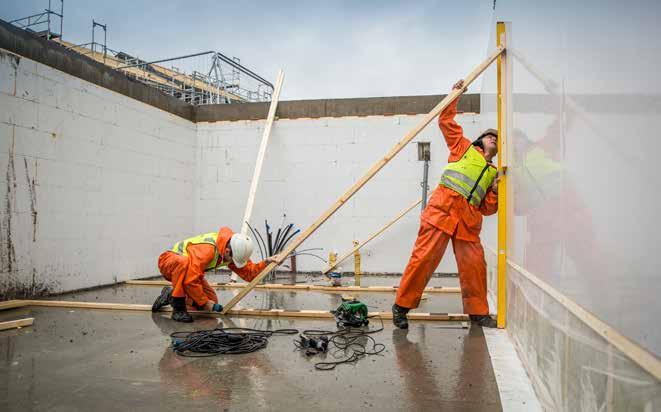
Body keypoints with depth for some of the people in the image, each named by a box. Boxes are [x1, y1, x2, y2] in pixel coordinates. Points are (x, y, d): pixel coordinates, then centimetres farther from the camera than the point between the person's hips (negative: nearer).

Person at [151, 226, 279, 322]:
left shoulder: (234, 249, -12)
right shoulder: (207, 249, -38)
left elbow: (249, 273, -11)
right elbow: (190, 280, -37)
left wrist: (266, 262, -27)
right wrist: (205, 302, -27)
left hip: (189, 270, 8)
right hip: (169, 261, -7)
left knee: (211, 302, -3)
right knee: (184, 263, -42)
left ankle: (170, 295, 16)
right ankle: (178, 308, -25)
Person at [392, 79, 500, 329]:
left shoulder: (494, 173, 28)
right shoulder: (464, 147, 19)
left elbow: (487, 209, 22)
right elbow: (446, 122, 16)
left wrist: (495, 192, 6)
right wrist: (454, 97, 15)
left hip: (469, 220, 5)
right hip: (443, 208, -5)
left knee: (475, 265, 1)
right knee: (424, 257, -10)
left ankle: (478, 312, 17)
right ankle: (402, 306, -2)